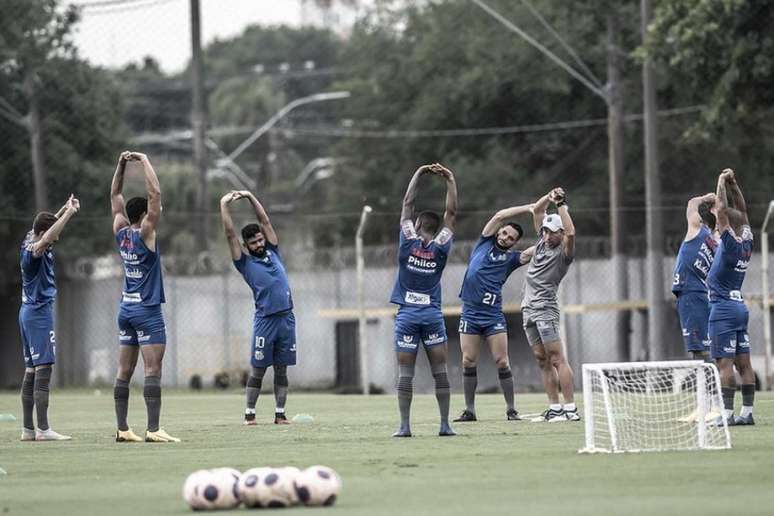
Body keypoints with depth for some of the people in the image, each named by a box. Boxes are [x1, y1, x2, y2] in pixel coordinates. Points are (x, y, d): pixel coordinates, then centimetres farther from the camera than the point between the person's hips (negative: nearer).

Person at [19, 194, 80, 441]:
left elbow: (48, 227, 27)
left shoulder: (29, 242, 9)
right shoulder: (33, 251, -17)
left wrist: (65, 210, 12)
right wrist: (69, 213, -34)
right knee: (43, 369, -12)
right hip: (39, 312, -10)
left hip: (29, 311, 10)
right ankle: (43, 429, -16)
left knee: (31, 370, 11)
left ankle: (28, 429, 12)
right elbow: (46, 239, -38)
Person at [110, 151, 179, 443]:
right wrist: (144, 161, -9)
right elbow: (155, 194, -17)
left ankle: (122, 429, 6)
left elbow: (115, 195, 15)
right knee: (153, 370, -11)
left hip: (126, 309, 7)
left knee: (124, 372, 6)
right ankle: (153, 430, -19)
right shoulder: (144, 233, -12)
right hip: (147, 310, -7)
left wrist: (122, 164, 10)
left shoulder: (120, 232, 5)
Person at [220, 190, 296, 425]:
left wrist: (250, 197, 14)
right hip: (265, 319, -4)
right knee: (258, 369, -1)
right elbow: (230, 234, 1)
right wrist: (224, 205, 1)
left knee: (281, 369, 6)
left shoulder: (273, 253, 16)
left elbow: (265, 222, 17)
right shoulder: (245, 262, 5)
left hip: (286, 317, 4)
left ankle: (280, 414, 8)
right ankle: (249, 414, 3)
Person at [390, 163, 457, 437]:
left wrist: (418, 174, 8)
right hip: (432, 314, 1)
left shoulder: (409, 242, -3)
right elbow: (451, 212, 3)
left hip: (407, 315, -1)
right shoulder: (440, 247, -1)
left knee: (405, 374, -2)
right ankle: (445, 424, -1)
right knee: (440, 371, 3)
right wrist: (450, 180, 4)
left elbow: (407, 205, 3)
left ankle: (404, 426, -6)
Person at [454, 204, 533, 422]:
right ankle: (469, 410, 7)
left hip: (493, 314, -1)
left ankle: (511, 410, 3)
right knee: (469, 362, 0)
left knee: (502, 362, -4)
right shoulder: (485, 244, 11)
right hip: (470, 312, 1)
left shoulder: (511, 257, 10)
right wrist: (530, 207, 2)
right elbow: (499, 216, 4)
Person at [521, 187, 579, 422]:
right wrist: (550, 197, 3)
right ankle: (554, 407, 7)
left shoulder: (563, 251, -6)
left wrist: (561, 205, -20)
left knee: (556, 358, -12)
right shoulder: (543, 241, 14)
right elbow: (536, 210, 20)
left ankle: (570, 409, -15)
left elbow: (570, 233, -27)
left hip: (545, 308, -8)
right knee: (542, 360, 6)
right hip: (529, 309, 8)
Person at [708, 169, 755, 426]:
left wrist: (722, 183, -4)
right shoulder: (746, 242, 7)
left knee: (725, 363, -10)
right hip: (740, 306, 8)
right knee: (743, 363, 6)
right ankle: (747, 412, 7)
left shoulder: (730, 242, -13)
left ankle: (727, 413, -14)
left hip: (723, 308, -8)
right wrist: (733, 183, 16)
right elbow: (742, 210, 19)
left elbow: (722, 208, -15)